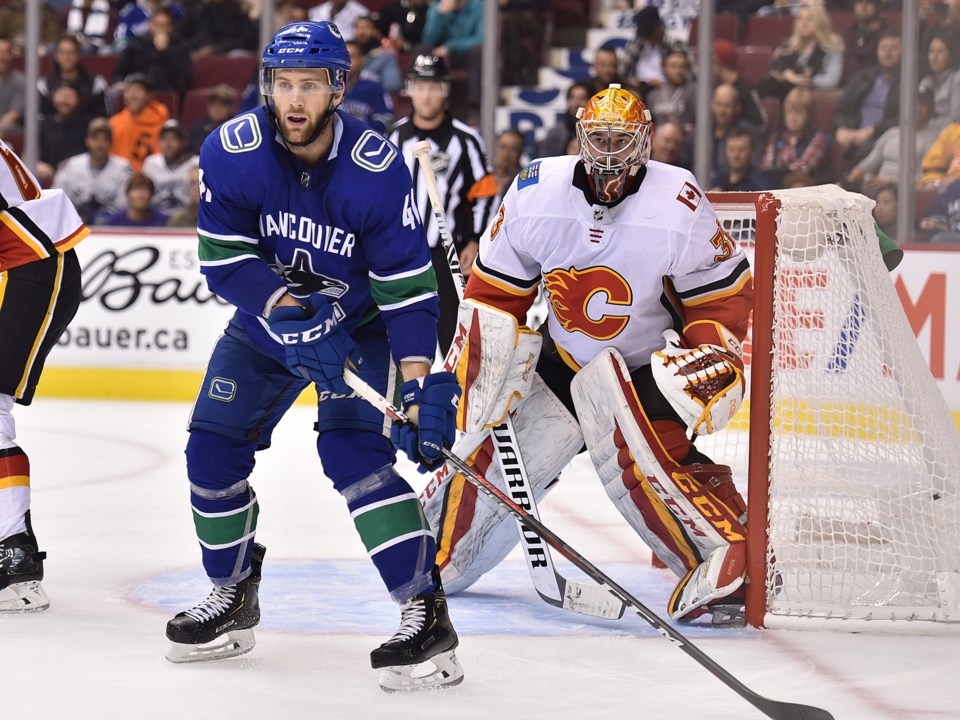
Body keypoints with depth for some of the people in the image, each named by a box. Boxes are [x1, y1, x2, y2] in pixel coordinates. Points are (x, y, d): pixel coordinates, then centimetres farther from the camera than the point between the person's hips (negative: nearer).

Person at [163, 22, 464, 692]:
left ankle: (426, 615, -23)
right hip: (267, 317, 4)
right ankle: (233, 599, 23)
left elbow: (407, 287, -23)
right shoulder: (231, 152, -20)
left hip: (359, 322, -4)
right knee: (213, 450, 0)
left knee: (353, 450, -23)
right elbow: (223, 258, -16)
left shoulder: (378, 168, -26)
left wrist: (421, 385, -31)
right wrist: (287, 310, -31)